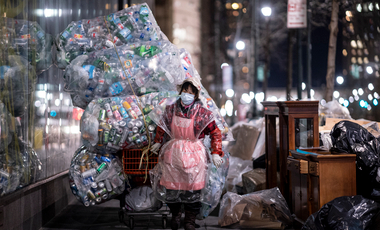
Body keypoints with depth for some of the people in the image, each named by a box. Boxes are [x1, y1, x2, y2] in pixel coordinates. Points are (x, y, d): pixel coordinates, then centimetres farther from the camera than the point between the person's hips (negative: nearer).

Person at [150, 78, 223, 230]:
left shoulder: (202, 113, -8)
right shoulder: (171, 110, 2)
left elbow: (215, 133, -1)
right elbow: (162, 127, 20)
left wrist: (215, 153, -6)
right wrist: (158, 142, 25)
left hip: (194, 154, -3)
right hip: (173, 153, 3)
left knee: (192, 188, -1)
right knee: (172, 186, 7)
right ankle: (175, 215, 28)